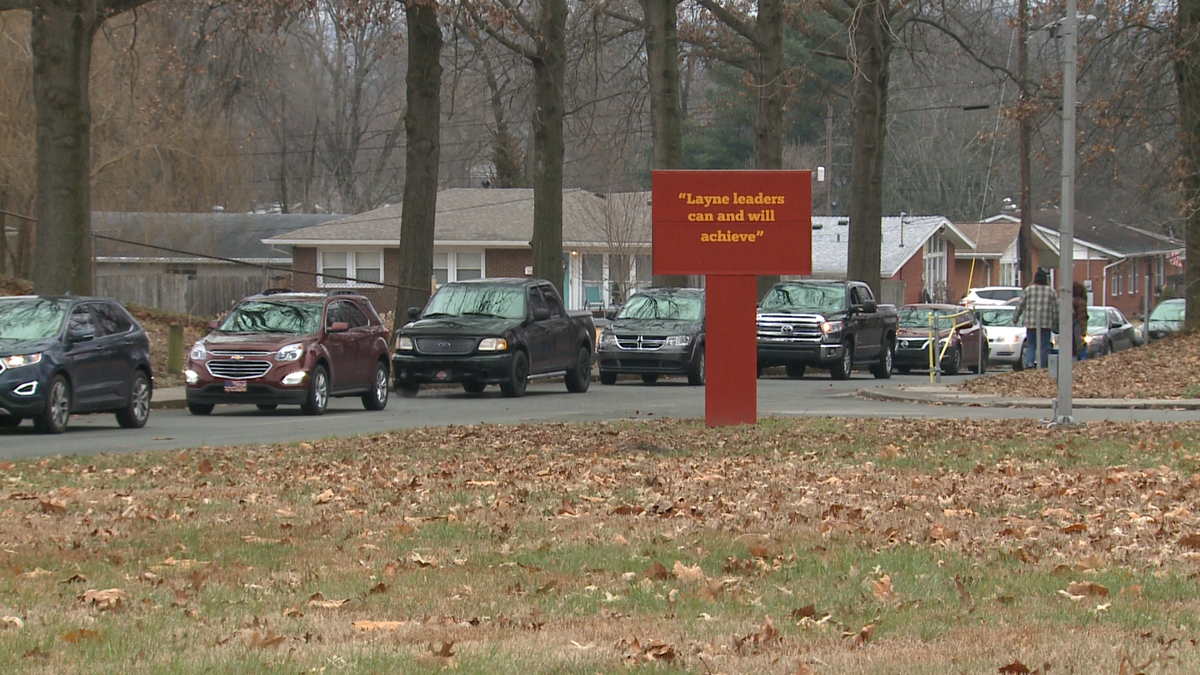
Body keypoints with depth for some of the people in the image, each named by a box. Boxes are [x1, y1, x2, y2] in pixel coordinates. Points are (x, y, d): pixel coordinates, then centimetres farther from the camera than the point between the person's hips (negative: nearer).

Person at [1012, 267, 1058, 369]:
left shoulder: (1028, 290, 1)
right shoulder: (1051, 291, 2)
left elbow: (1020, 306, 5)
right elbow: (1055, 310, 4)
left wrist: (1015, 318, 19)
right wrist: (1056, 325, 13)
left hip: (1030, 323, 0)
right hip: (1046, 324, 0)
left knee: (1030, 345, 9)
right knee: (1044, 348, 4)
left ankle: (1029, 363, -13)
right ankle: (1043, 368, 2)